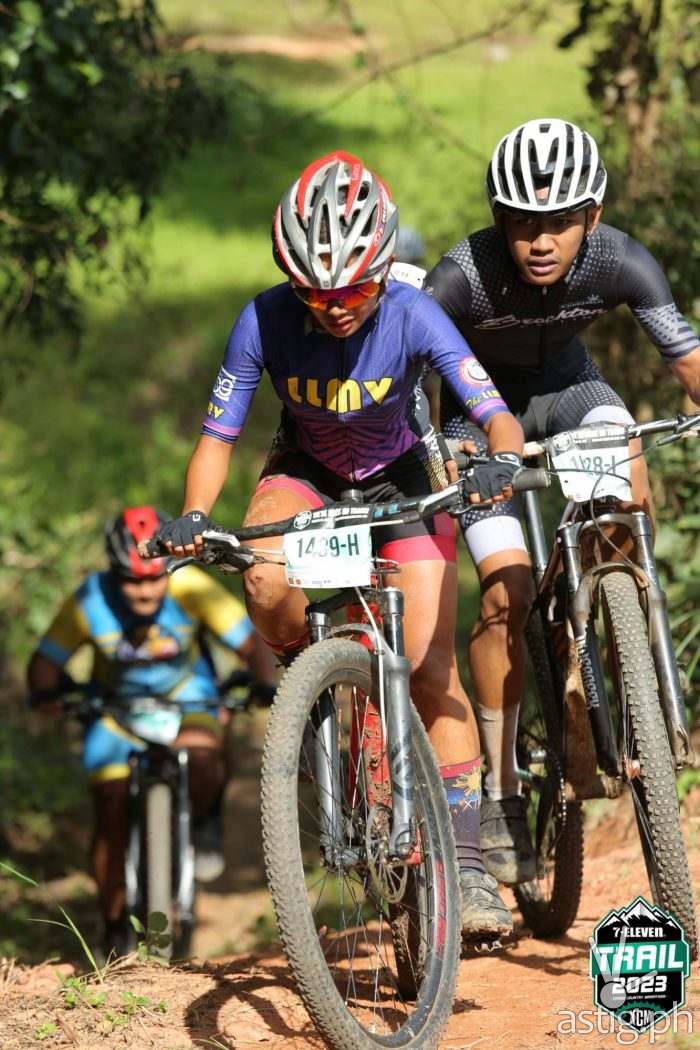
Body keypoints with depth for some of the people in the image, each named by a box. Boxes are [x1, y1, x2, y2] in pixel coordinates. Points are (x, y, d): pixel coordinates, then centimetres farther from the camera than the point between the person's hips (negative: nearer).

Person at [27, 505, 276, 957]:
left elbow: (250, 642, -24)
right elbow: (48, 659, -21)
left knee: (201, 753, -34)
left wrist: (268, 686, -42)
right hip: (117, 705, 1)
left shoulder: (192, 588, -27)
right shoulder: (90, 602, -27)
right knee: (112, 818, -6)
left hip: (185, 696, -1)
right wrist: (45, 692, -43)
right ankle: (115, 932, 11)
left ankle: (205, 823, -1)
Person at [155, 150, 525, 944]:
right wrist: (193, 516, -38)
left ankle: (465, 863, -8)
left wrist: (503, 458, -57)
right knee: (268, 584, -34)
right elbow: (218, 433, -21)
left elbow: (495, 411, -34)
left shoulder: (412, 316, -29)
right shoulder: (265, 321, -26)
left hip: (402, 477, -1)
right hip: (306, 473, 1)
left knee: (432, 672, -12)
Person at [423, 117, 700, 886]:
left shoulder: (620, 263, -27)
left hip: (564, 385, 2)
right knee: (506, 591, -15)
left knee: (626, 478, -30)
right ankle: (500, 791, -3)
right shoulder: (465, 276, -33)